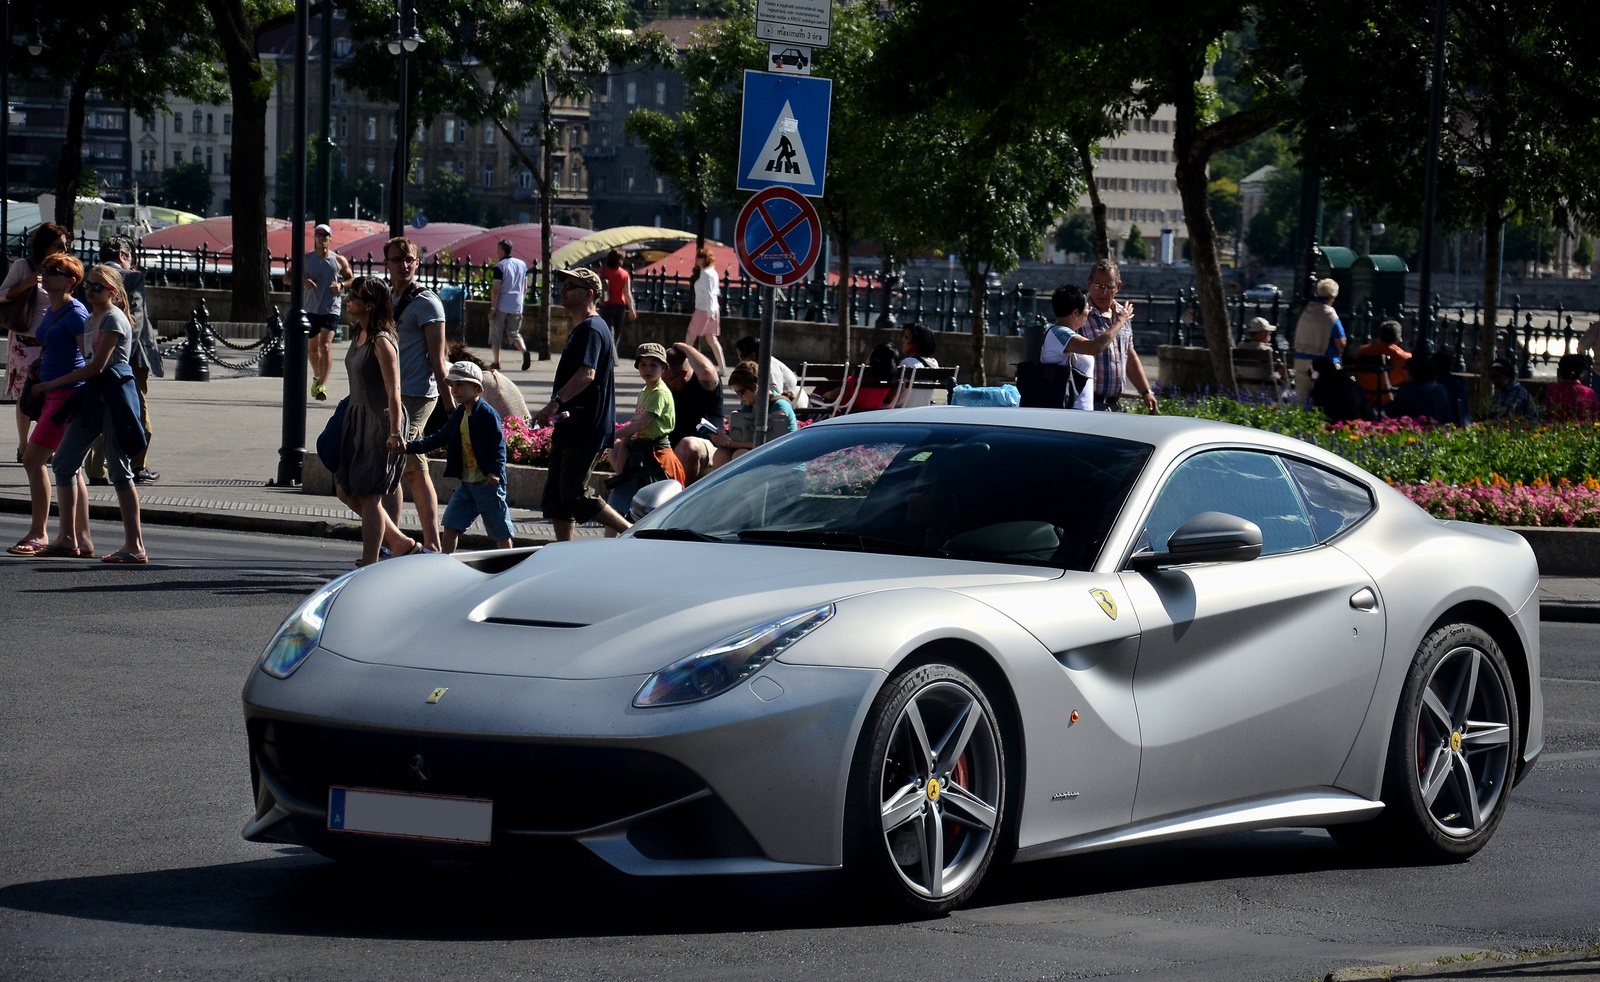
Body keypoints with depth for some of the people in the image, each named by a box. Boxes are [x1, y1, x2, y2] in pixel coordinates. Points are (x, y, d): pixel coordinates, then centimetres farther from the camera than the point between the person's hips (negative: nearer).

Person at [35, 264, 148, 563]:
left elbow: (98, 365, -17)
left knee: (119, 470, -9)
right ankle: (71, 538, 12)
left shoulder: (114, 318, -11)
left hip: (113, 393, -10)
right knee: (65, 460, 7)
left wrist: (54, 383, -13)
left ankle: (135, 546, -7)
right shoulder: (91, 319, 17)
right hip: (93, 394, 10)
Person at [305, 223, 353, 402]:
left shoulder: (339, 261, 2)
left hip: (331, 310, -2)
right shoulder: (305, 259, 3)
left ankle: (322, 385, -21)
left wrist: (341, 285, -9)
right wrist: (302, 281, -16)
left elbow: (351, 279, 13)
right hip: (310, 309, 2)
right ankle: (317, 377, 37)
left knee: (325, 345, -16)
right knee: (313, 347, 12)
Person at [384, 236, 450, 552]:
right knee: (415, 472, 10)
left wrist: (450, 406, -15)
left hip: (414, 395, -9)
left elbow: (437, 358, -12)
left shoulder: (426, 303, -9)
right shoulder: (388, 299, 16)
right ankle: (431, 545, 13)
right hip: (393, 395, 9)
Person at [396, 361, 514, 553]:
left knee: (500, 531, 2)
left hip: (488, 482, -8)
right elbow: (439, 438, 12)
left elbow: (499, 445, -15)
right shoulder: (459, 415, 11)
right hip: (467, 482, 8)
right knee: (450, 525, 4)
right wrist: (408, 447, 2)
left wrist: (495, 470, -28)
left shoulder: (487, 413, -13)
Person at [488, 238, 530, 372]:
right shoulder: (522, 264, 7)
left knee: (496, 335, 8)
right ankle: (525, 351, -20)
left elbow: (495, 289, -15)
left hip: (501, 306, -5)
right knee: (514, 334, 8)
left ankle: (496, 362, 10)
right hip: (517, 307, 5)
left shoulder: (500, 266, -12)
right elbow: (525, 288, 13)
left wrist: (492, 308, -11)